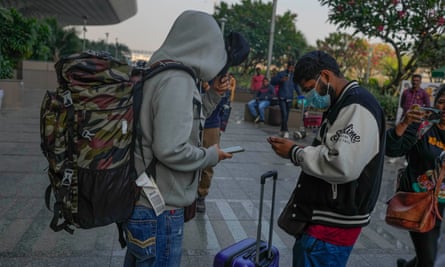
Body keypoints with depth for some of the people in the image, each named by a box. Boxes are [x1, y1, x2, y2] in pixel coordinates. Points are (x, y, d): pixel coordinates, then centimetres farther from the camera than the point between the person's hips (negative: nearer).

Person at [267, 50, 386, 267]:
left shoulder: (357, 107, -18)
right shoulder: (343, 104, 16)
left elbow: (342, 165, -29)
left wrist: (295, 153, -16)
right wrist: (297, 150, 6)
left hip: (333, 224, -10)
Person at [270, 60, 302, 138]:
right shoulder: (281, 74, 1)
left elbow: (296, 86, 14)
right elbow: (272, 81, -1)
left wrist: (300, 95, 1)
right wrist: (281, 80, -17)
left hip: (289, 98, 3)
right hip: (282, 97, -3)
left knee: (286, 115, 7)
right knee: (284, 114, -13)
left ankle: (282, 129, 23)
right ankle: (285, 131, -12)